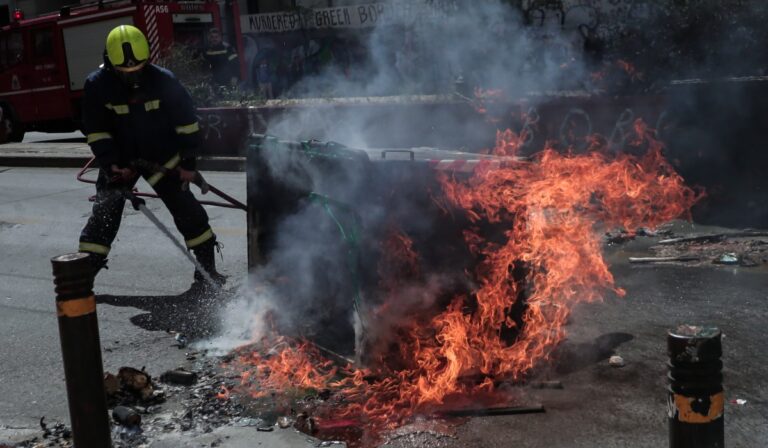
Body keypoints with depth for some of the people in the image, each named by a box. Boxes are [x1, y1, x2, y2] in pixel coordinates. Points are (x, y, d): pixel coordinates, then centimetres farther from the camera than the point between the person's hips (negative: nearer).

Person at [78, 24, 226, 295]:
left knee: (188, 211, -4)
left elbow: (186, 122, -9)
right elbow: (95, 131, -8)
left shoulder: (163, 80, -18)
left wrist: (188, 162, -8)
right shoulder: (97, 85, -16)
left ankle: (208, 271, 7)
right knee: (105, 213, -6)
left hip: (162, 158, 0)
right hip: (121, 161, 0)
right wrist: (112, 164, -16)